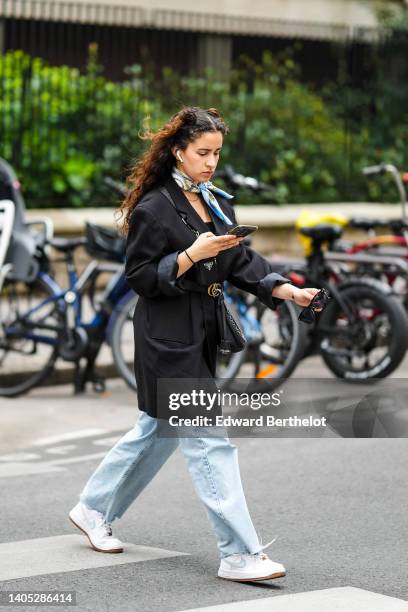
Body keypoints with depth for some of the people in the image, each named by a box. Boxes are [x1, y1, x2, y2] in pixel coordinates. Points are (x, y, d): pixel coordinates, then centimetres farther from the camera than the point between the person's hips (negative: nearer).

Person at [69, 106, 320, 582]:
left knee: (158, 431, 18)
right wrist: (192, 255, -23)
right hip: (167, 336, -9)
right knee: (210, 440, -10)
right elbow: (139, 277, -13)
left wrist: (285, 290, -5)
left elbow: (241, 263, 9)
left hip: (201, 332, 9)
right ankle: (238, 554, -8)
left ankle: (93, 510, 34)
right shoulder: (154, 208, -13)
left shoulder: (218, 204, 10)